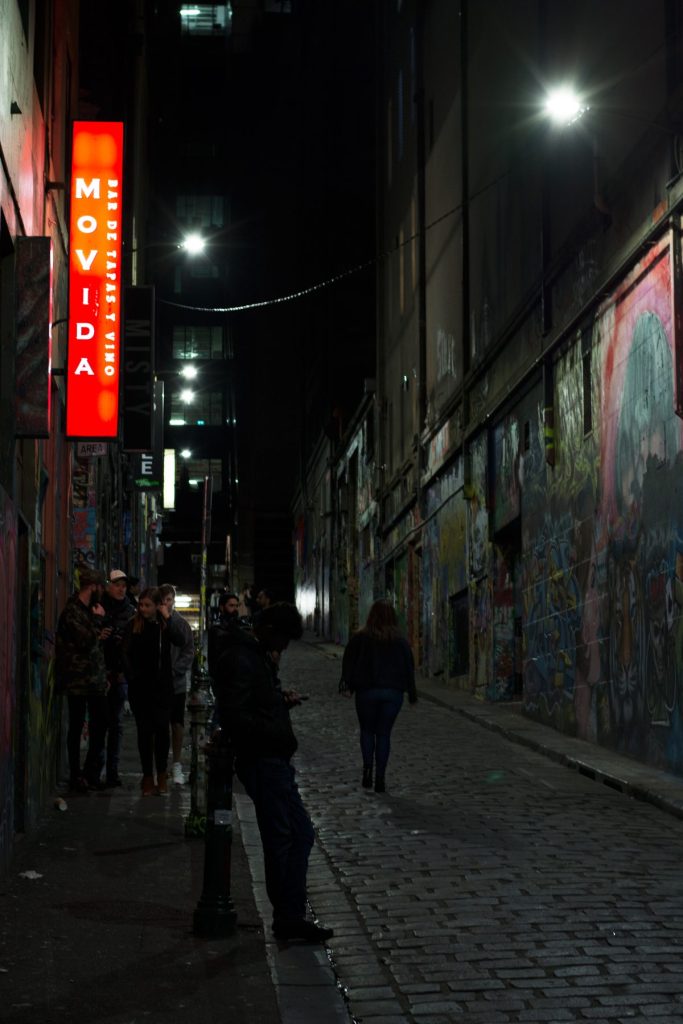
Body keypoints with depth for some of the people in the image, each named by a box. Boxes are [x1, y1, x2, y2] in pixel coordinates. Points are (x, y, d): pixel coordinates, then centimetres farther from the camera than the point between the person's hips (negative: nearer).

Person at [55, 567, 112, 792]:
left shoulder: (89, 609, 16)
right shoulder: (72, 611, -13)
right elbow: (86, 642, -22)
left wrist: (99, 636, 5)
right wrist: (99, 620, -11)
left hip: (95, 680, 9)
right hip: (77, 681, -9)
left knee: (99, 725, 10)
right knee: (76, 727, 1)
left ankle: (92, 774, 19)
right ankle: (76, 776, 9)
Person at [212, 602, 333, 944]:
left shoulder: (256, 655, 17)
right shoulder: (239, 659, -16)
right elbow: (235, 717, -24)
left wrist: (281, 699, 7)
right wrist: (277, 733, -20)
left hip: (273, 761, 11)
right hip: (262, 762, -11)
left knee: (299, 834, 13)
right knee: (281, 840, -4)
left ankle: (290, 918, 18)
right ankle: (289, 919, 4)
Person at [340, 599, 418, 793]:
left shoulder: (360, 638, -1)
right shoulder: (400, 641, 4)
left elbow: (348, 662, -4)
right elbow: (409, 668, 6)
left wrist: (346, 685, -3)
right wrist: (412, 694, 11)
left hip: (367, 691, -1)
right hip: (393, 693, 1)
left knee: (367, 730, 14)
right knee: (384, 733, 6)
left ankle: (367, 768, -7)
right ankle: (379, 778, 1)